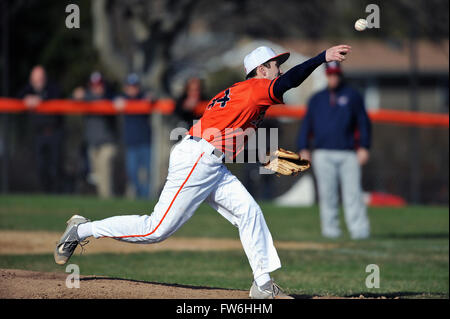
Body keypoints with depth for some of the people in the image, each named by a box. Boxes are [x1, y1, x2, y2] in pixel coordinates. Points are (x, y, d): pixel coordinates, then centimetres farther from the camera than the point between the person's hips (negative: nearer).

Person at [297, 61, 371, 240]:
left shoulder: (353, 96, 10)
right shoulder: (316, 99, 17)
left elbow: (363, 122, 6)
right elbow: (306, 124, 16)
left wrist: (364, 147, -4)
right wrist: (303, 149, 6)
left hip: (348, 154, -2)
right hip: (323, 154, 2)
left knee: (353, 192, -9)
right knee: (327, 193, -2)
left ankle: (359, 230, -12)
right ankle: (330, 230, 1)